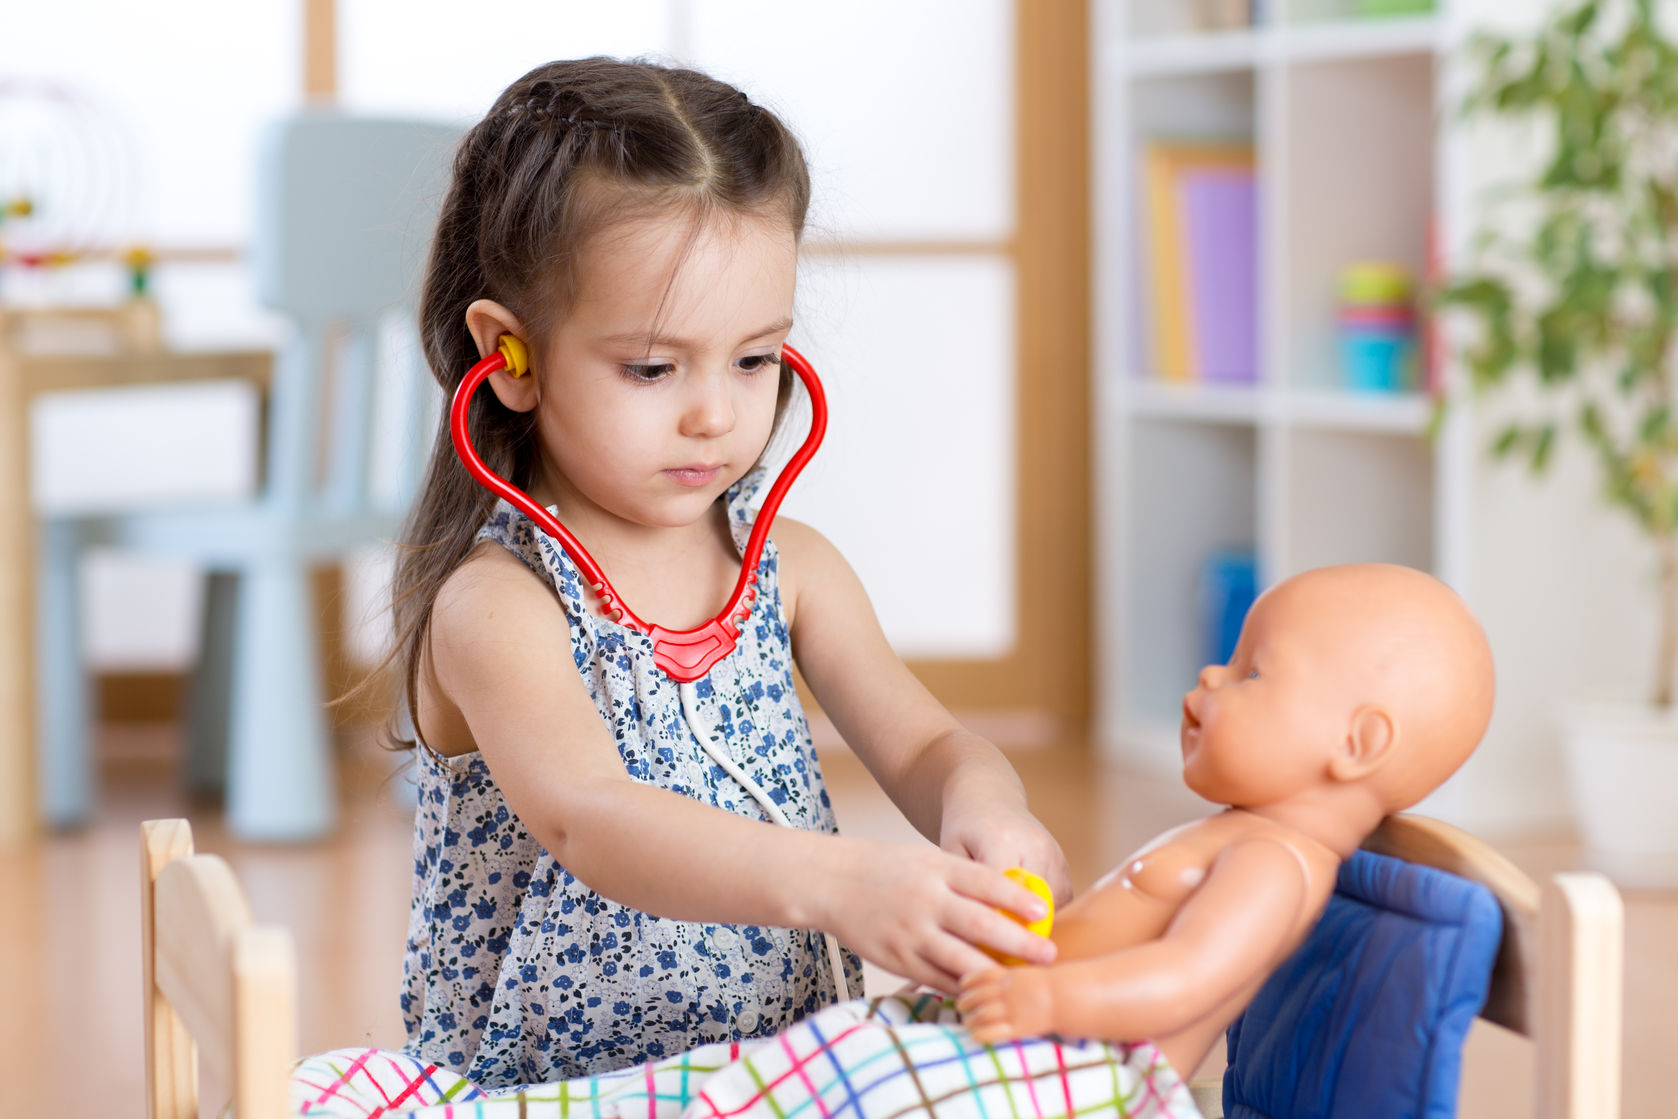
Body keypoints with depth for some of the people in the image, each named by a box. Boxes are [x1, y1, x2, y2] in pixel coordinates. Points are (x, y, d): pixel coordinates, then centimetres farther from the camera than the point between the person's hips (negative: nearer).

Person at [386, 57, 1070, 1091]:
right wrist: (829, 879, -45)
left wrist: (978, 805, -20)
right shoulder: (494, 606, -14)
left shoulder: (788, 566, 6)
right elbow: (582, 817, -29)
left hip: (792, 1073, 5)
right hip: (543, 1085, -5)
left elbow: (924, 748, 6)